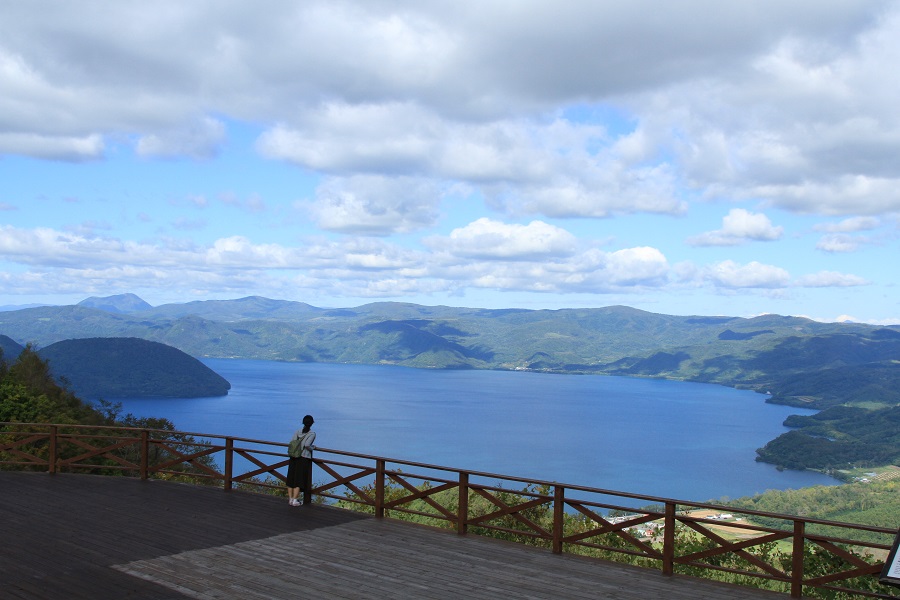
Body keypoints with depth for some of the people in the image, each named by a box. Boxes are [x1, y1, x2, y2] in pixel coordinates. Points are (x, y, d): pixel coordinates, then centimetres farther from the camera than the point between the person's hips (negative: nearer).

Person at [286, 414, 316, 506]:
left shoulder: (297, 432, 8)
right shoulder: (312, 434, -6)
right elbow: (307, 445, -18)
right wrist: (313, 447, 1)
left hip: (294, 457, 5)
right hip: (304, 458, -5)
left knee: (291, 478, 11)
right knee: (299, 479, 1)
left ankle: (290, 498, 18)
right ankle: (294, 500, 1)